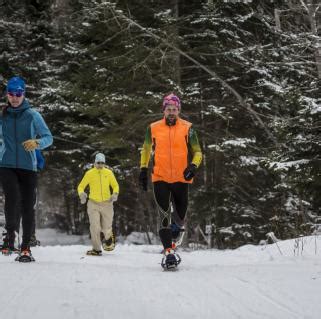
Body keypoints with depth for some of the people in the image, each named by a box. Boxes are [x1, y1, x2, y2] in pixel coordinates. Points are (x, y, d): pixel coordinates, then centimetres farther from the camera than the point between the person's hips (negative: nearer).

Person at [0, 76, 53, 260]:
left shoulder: (33, 115, 2)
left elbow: (49, 138, -1)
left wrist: (36, 143, -19)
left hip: (28, 167, 0)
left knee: (28, 206, 0)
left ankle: (26, 247, 9)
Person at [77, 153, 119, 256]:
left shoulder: (109, 173, 3)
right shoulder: (89, 173, -1)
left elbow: (115, 186, 13)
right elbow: (81, 186, 5)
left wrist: (115, 194, -8)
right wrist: (81, 194, -16)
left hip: (107, 204, 1)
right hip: (93, 204, -1)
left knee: (106, 228, 2)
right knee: (95, 227, -13)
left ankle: (109, 238, 37)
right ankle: (96, 249, -4)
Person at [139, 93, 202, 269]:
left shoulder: (187, 128, 2)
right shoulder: (153, 129, 5)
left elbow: (197, 152, 5)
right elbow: (146, 150, 19)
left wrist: (193, 166, -13)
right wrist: (143, 169, 13)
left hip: (181, 179, 1)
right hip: (160, 179, -1)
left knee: (180, 217, 8)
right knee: (164, 216, -12)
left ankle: (171, 242, 33)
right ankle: (168, 251, -11)